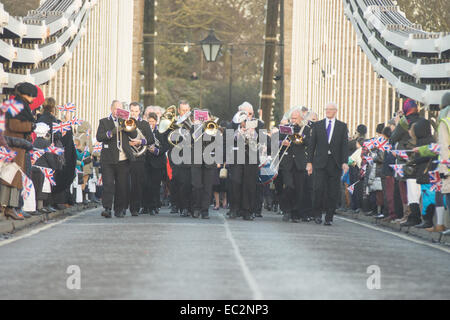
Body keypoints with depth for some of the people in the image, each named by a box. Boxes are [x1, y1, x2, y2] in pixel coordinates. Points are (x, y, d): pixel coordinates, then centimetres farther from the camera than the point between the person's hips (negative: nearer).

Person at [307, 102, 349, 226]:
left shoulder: (342, 126, 9)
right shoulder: (317, 125, 10)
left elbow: (345, 145, 3)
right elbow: (311, 145, 9)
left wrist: (344, 162, -8)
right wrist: (309, 162, 2)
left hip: (335, 164, 0)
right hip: (320, 162, 0)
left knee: (333, 192, 0)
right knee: (318, 188, -12)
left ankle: (329, 218, 7)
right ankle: (317, 213, 4)